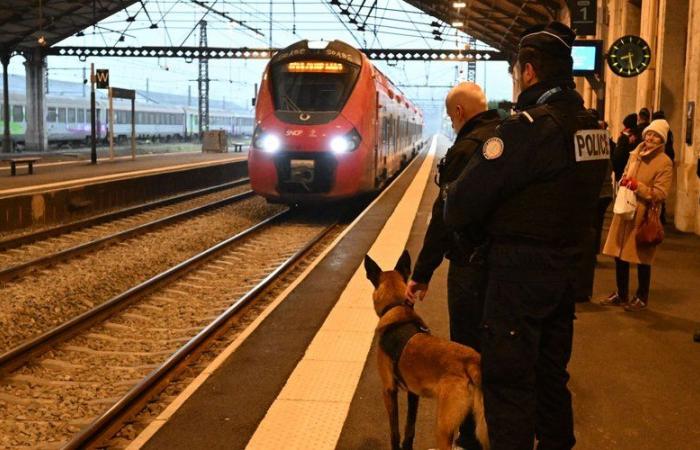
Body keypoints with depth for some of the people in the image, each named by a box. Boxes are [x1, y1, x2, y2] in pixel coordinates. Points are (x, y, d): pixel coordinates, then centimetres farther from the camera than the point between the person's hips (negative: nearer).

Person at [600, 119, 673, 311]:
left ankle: (642, 298, 22)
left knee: (642, 259, 5)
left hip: (644, 216, -6)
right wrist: (624, 182, -1)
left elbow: (660, 194, -13)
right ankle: (621, 295, 27)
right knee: (620, 254, 11)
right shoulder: (635, 154, 8)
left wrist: (637, 186, -21)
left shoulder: (665, 162, -10)